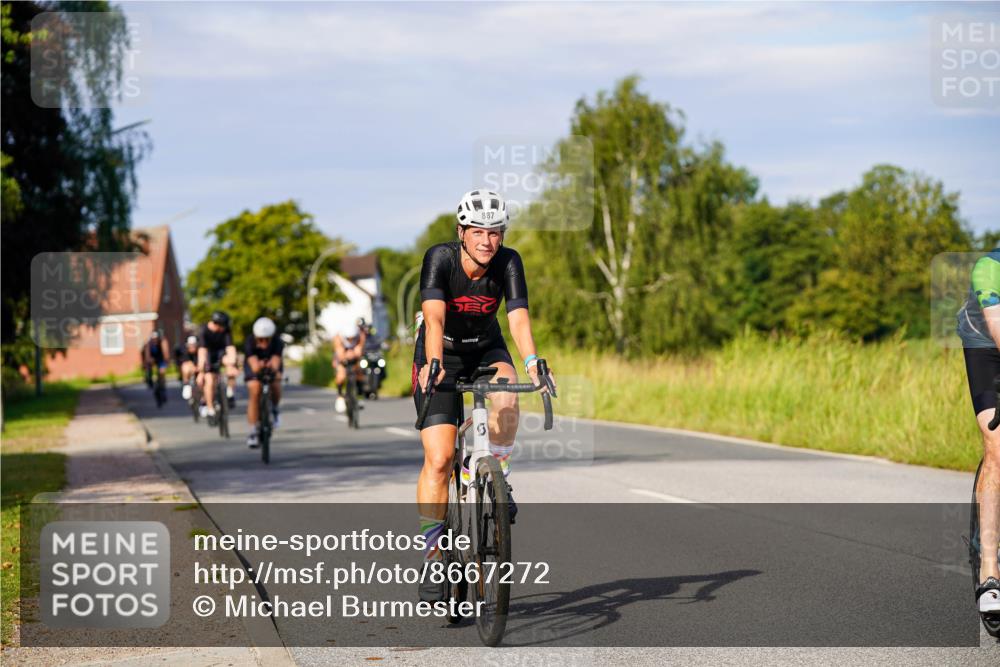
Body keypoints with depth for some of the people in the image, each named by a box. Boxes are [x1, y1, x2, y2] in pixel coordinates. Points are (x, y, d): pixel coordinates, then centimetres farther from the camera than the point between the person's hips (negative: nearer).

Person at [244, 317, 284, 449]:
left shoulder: (277, 343, -33)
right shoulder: (249, 343, -34)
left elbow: (276, 363, -46)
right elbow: (254, 366, -46)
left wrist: (272, 367, -69)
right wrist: (259, 366, -69)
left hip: (272, 367, 1)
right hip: (253, 368, -1)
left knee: (276, 388, -24)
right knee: (255, 393, -20)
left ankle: (274, 409, 9)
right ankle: (253, 431, -13)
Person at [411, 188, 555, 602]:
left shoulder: (508, 262, -19)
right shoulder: (440, 258, -25)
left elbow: (518, 318, -30)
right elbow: (434, 318, -37)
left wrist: (531, 361, -48)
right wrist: (434, 365, -54)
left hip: (485, 350, 2)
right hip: (441, 357, -2)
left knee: (506, 396, -33)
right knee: (438, 459, -13)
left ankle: (496, 477, -8)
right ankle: (433, 556, -3)